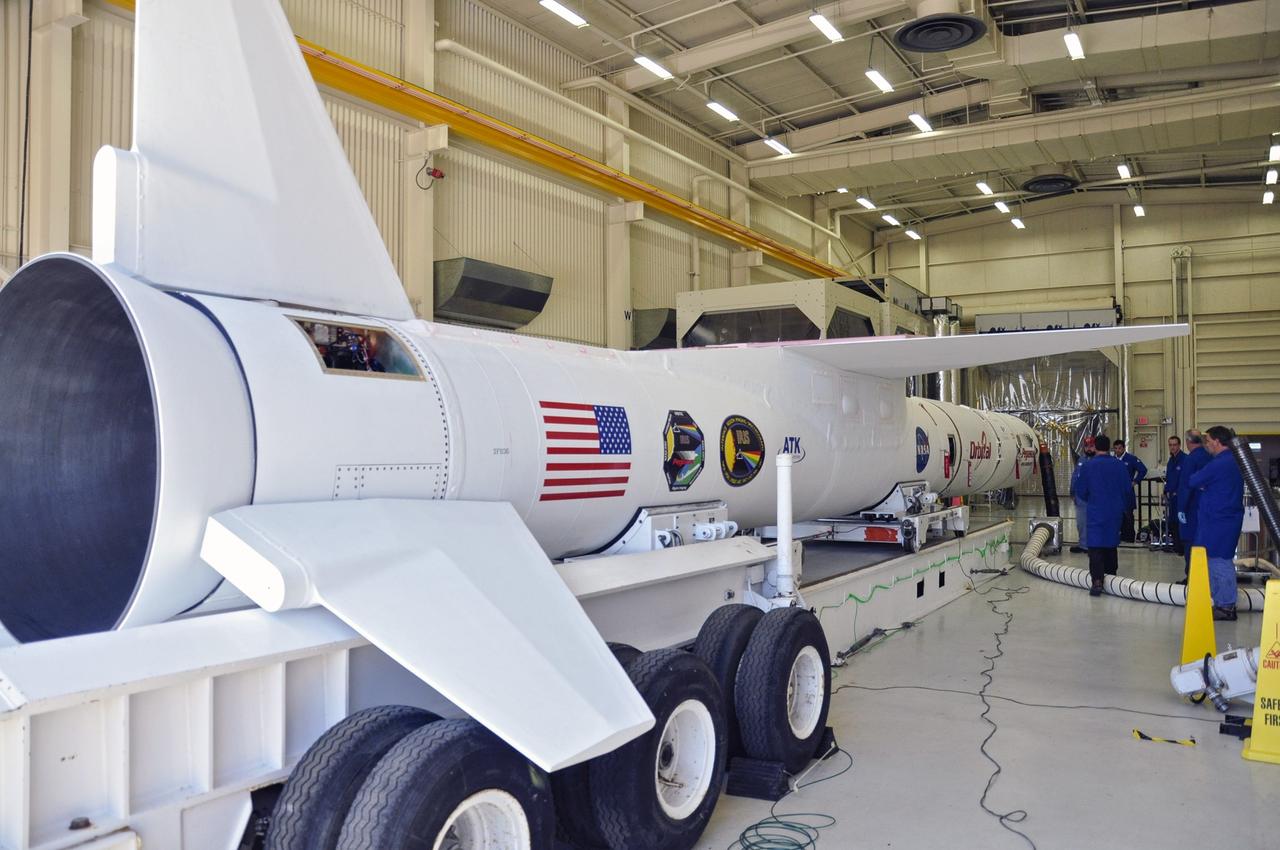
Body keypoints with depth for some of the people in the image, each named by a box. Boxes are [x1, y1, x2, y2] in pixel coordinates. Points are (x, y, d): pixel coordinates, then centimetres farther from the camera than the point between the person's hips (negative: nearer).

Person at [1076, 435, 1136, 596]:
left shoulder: (1088, 466, -7)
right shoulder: (1120, 465, -1)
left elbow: (1080, 492, -1)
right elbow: (1128, 489, 4)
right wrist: (1130, 505, 22)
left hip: (1096, 512, -3)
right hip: (1115, 512, 3)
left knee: (1095, 546, -7)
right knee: (1111, 544, 19)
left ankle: (1097, 581, -21)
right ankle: (1111, 576, 28)